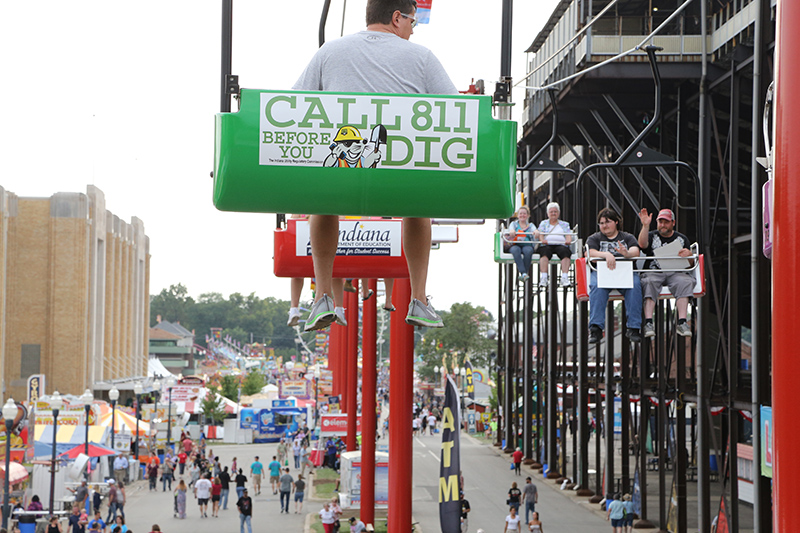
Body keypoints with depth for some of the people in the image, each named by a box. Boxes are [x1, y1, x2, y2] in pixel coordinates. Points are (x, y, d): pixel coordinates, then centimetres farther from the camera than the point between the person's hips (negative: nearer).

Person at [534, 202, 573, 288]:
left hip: (561, 244, 1)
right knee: (545, 252, -38)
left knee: (564, 252, -37)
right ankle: (543, 278, -49)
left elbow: (568, 235, 13)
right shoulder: (543, 223, 27)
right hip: (547, 245, -1)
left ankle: (565, 278, -48)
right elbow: (540, 233, 11)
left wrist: (568, 240, -11)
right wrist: (542, 239, -13)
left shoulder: (564, 224, 28)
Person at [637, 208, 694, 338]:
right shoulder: (652, 236, 17)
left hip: (676, 272, 1)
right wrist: (645, 226, -16)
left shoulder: (682, 239, 20)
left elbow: (690, 263, 13)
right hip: (654, 272, -1)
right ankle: (648, 323, -42)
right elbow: (643, 244, -7)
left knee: (685, 282, -32)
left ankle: (682, 322, -38)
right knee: (649, 282, -35)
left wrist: (689, 255, -9)